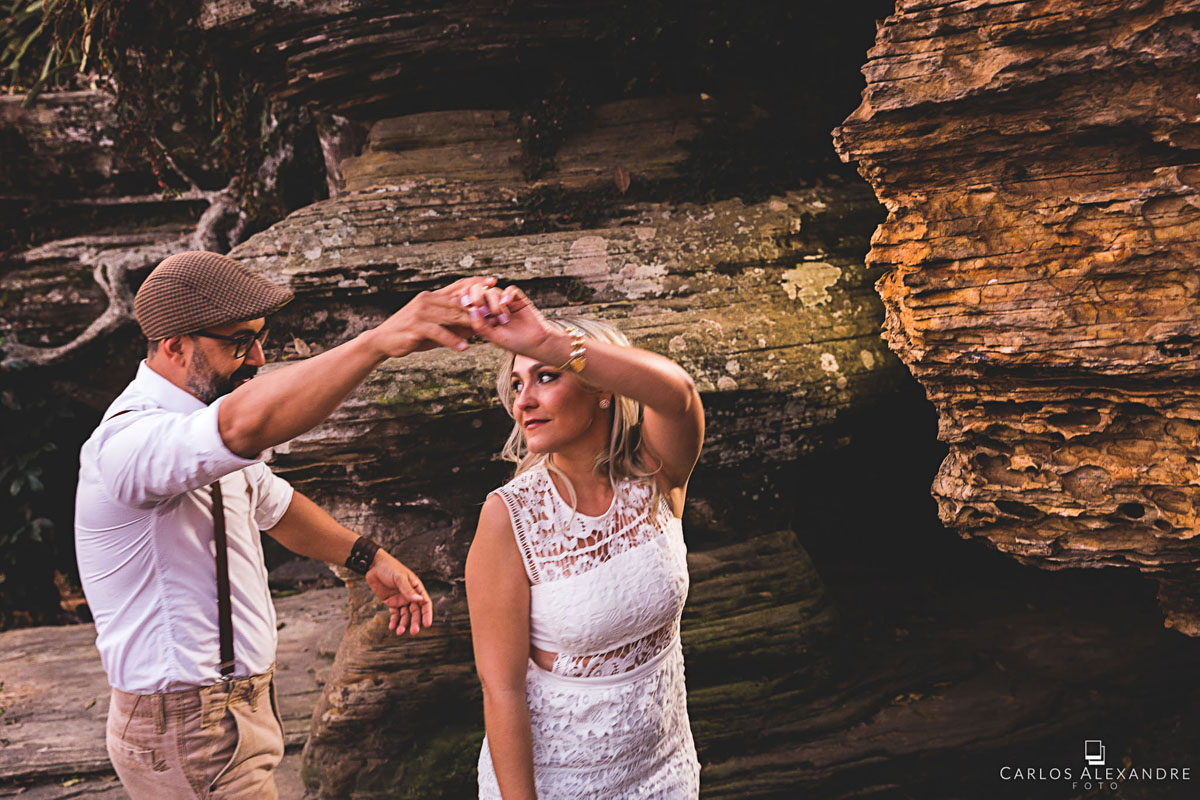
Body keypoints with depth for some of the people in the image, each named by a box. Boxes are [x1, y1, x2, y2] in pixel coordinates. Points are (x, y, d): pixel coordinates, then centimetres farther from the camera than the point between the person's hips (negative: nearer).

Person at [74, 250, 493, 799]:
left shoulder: (204, 429, 7)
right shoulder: (128, 440, -27)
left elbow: (271, 503, 23)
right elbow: (245, 425, -47)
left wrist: (368, 558, 17)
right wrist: (380, 340, -55)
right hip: (190, 736, -9)